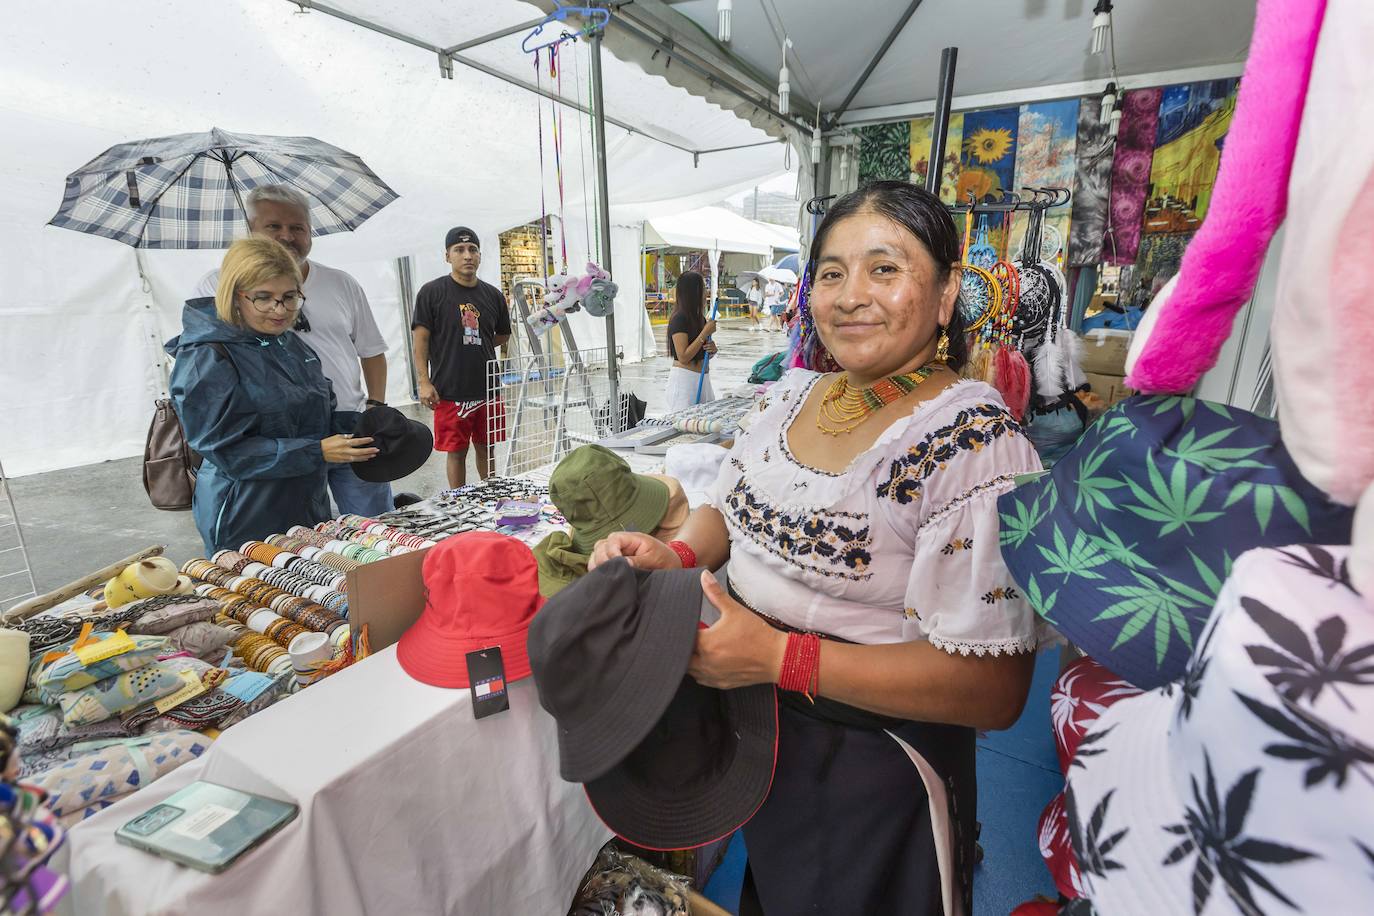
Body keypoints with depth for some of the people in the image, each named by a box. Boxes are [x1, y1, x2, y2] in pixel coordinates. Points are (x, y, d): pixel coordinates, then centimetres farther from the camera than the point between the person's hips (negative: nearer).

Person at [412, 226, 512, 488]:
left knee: (486, 448, 15)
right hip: (449, 392, -3)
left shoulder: (493, 295, 8)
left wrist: (473, 346, 7)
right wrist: (424, 383, -11)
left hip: (488, 389, 4)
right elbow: (421, 340, -4)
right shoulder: (431, 292, -2)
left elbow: (503, 336, 19)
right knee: (457, 452, 5)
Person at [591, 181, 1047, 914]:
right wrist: (673, 554, -13)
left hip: (872, 772, -5)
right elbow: (730, 510, 8)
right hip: (752, 728, 6)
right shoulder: (790, 394, -3)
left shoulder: (974, 444, -24)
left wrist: (780, 657, -29)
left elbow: (994, 688, -25)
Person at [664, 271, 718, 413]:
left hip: (702, 379, 8)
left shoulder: (700, 318, 13)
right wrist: (705, 333, -18)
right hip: (684, 378, -8)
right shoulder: (679, 319, -12)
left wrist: (712, 348, 0)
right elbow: (683, 357, -18)